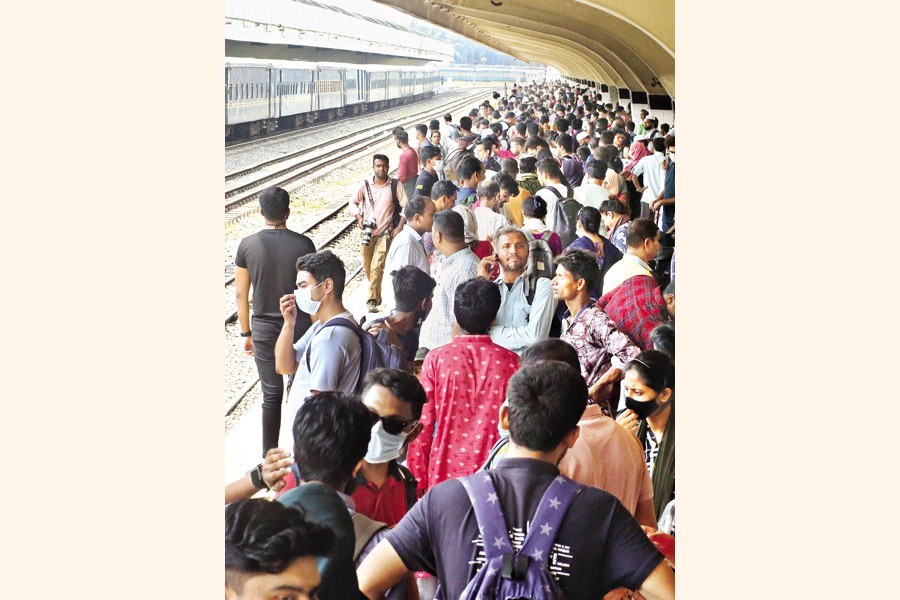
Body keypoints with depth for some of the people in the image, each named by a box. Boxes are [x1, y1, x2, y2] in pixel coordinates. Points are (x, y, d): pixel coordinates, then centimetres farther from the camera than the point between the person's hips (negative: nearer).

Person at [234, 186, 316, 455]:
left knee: (271, 396, 11)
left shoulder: (247, 245, -8)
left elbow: (241, 294, -3)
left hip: (264, 331, 1)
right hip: (300, 328, -1)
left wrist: (246, 333, 9)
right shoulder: (303, 244, -11)